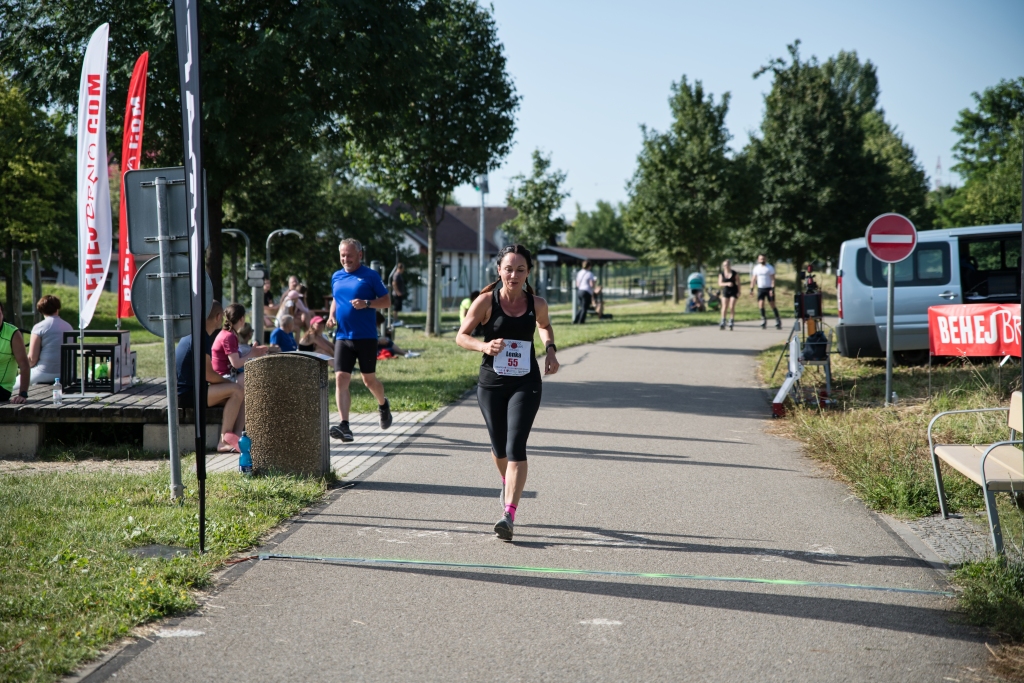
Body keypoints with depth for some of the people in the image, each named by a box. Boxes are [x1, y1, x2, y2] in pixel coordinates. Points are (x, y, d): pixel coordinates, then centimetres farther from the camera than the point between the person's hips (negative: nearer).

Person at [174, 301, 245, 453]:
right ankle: (224, 440, -18)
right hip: (187, 394, -10)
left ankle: (236, 439, -14)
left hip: (188, 391, 10)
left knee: (242, 395, 2)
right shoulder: (202, 337, -15)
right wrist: (231, 383, -3)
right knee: (237, 390, -22)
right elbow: (208, 374, -19)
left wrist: (228, 383, 9)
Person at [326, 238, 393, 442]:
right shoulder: (336, 277, 11)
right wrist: (332, 315, 6)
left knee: (369, 379, 6)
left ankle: (383, 404, 39)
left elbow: (387, 301, -3)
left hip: (366, 337, -3)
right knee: (341, 379, -10)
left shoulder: (370, 276, -3)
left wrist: (367, 304, -19)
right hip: (343, 337, 4)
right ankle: (344, 426, -15)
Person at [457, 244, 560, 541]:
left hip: (525, 384, -1)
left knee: (515, 448, -14)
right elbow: (461, 336, -2)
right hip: (491, 383, 1)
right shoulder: (487, 301, -8)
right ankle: (507, 483, 48)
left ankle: (509, 515, -18)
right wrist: (484, 346, -21)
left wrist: (550, 349, 2)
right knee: (499, 448, 14)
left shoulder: (537, 304, -3)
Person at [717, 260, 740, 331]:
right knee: (724, 307, -5)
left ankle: (731, 324, -1)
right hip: (725, 291, 2)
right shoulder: (721, 274, -1)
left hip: (733, 292, -2)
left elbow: (738, 283, 0)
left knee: (732, 307, -7)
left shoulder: (735, 274, -7)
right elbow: (720, 284, -5)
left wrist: (739, 292, -5)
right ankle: (722, 323, -4)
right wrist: (727, 284, -22)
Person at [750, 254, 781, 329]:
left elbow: (773, 279, -6)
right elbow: (753, 279, 13)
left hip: (769, 288, -3)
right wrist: (751, 289, 4)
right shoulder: (756, 268, 9)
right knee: (761, 303, -10)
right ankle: (763, 319, -1)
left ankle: (778, 321, 4)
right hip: (760, 288, 3)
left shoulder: (770, 268, -2)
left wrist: (772, 289, -16)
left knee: (773, 305, -3)